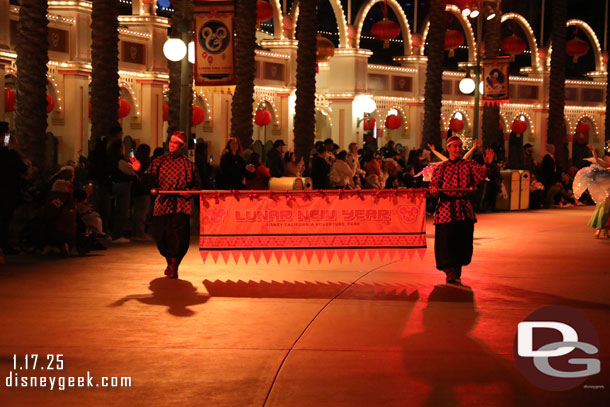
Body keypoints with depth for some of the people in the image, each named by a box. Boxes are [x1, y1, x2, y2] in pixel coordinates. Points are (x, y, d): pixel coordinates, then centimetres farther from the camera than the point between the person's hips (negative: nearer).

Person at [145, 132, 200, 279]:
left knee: (177, 236, -11)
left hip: (180, 205, -2)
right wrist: (139, 171, -10)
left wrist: (189, 192, -8)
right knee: (160, 234, 4)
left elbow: (196, 184, 11)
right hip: (162, 204, 2)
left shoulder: (188, 164, 5)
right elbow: (149, 179, 5)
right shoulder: (159, 161, 10)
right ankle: (170, 263, 27)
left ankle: (173, 267, 2)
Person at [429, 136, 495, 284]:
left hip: (464, 210, 1)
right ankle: (450, 273, 4)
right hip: (445, 208, -1)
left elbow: (480, 175, -9)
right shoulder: (441, 168, 11)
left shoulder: (468, 165, 9)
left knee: (463, 241, 2)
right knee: (446, 240, -6)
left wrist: (487, 165, -30)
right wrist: (434, 189, -18)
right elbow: (434, 183, 7)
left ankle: (457, 273, 17)